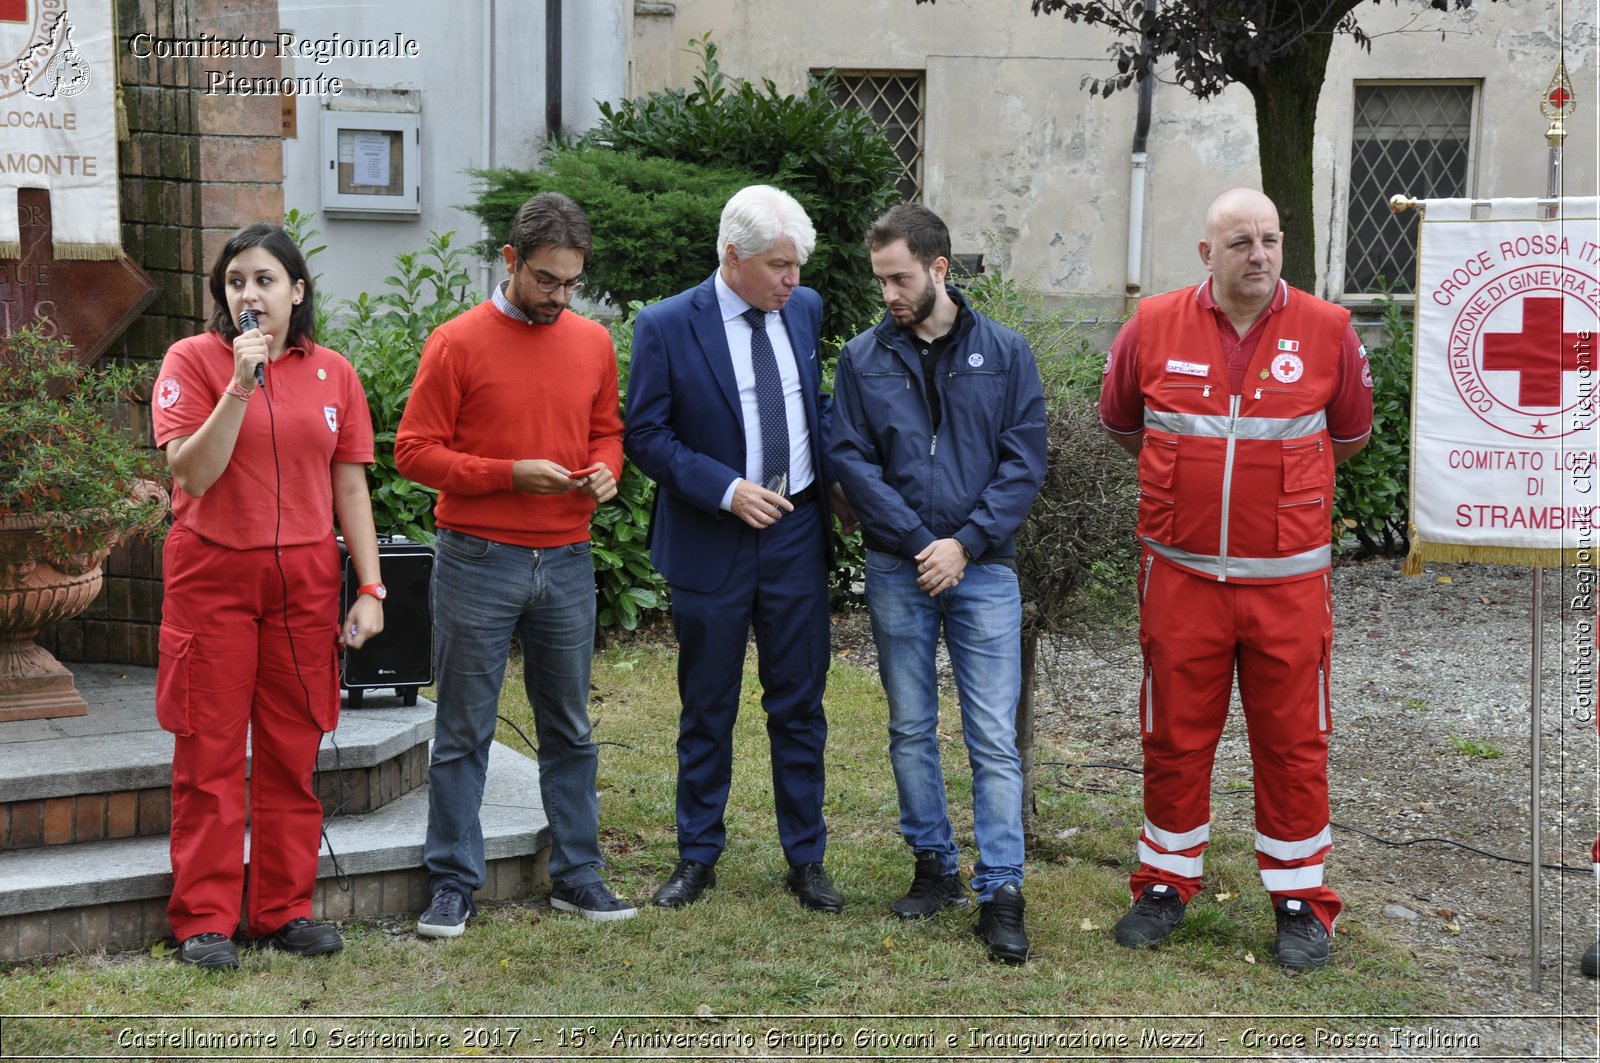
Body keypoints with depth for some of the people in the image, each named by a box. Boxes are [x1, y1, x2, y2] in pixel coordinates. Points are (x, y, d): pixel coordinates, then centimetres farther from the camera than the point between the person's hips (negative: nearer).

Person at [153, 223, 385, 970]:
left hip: (304, 580, 3)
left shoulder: (332, 373, 6)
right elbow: (192, 474, -12)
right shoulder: (194, 359, -2)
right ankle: (205, 920, 9)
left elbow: (350, 489, 8)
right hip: (214, 576, -3)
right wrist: (242, 385, -19)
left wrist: (370, 590, 3)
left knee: (292, 753, 7)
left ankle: (285, 908, 18)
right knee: (210, 754, 1)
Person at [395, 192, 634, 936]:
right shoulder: (457, 344, -6)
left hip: (566, 564, 4)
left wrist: (606, 470, -3)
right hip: (477, 563, -4)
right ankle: (454, 883, 13)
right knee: (464, 733, 4)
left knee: (570, 729, 11)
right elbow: (414, 451, -7)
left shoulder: (594, 343, 8)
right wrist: (510, 474, -16)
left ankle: (577, 875, 22)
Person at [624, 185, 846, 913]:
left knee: (800, 707, 8)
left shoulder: (804, 309, 4)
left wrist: (837, 478, 0)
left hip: (796, 532, 3)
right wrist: (727, 490, -17)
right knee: (707, 712, 9)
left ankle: (806, 859, 19)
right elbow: (644, 435, -8)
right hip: (711, 543, -3)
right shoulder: (666, 326, -9)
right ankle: (697, 858, 23)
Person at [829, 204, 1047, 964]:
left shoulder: (1004, 353, 1)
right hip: (897, 571, 2)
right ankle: (934, 867, 24)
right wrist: (919, 541, -11)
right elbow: (851, 460, -1)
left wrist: (965, 541, -12)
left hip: (983, 568, -2)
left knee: (994, 738, -4)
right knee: (910, 729, 10)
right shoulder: (864, 358, 3)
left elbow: (1024, 461, -2)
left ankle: (1000, 892, 1)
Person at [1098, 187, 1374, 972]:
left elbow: (1349, 435, 14)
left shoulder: (1327, 331, -2)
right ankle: (1167, 883, 26)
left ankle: (1300, 898, 20)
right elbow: (1121, 424, 16)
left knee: (1292, 742, 6)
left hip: (1289, 579, 0)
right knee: (1175, 737, 10)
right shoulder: (1153, 328, -2)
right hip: (1181, 576, 1)